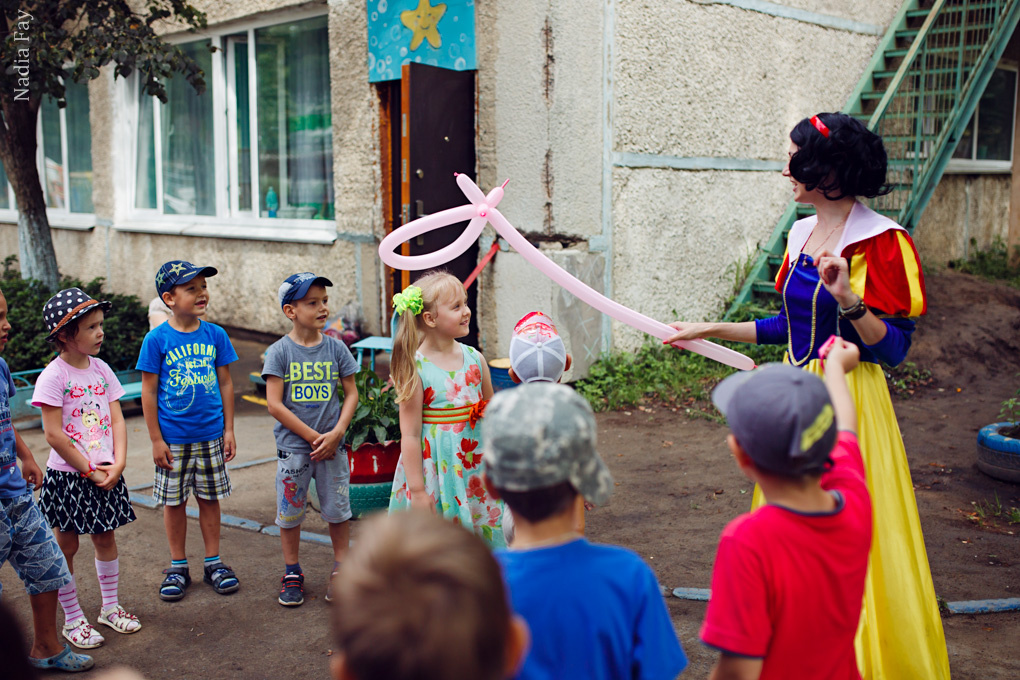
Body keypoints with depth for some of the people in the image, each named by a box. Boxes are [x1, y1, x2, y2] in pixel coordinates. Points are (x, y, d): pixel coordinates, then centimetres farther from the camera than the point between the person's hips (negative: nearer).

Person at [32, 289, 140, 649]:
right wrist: (90, 471, -13)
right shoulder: (53, 376, -14)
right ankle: (73, 619, 19)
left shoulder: (101, 369, 4)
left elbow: (117, 420, 4)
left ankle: (110, 607, 30)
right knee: (66, 546, 6)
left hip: (105, 474, 5)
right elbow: (54, 434, -16)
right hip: (68, 476, -5)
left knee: (105, 538, 15)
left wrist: (118, 463, -9)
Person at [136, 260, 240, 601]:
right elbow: (149, 391, -5)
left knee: (209, 498, 12)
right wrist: (156, 439, -6)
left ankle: (213, 562, 25)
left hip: (210, 435, 2)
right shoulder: (157, 339, -9)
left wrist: (228, 429, 4)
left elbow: (225, 383, 5)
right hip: (173, 439, -2)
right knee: (174, 501, 9)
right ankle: (178, 566, 24)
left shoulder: (215, 334, -1)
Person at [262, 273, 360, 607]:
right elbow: (275, 404, -10)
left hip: (332, 444, 2)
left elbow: (351, 393, 4)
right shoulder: (279, 351, -7)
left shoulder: (335, 347, 0)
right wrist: (312, 436, -12)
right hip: (293, 446, -2)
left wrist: (337, 432, -10)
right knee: (290, 511, 9)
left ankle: (340, 568, 26)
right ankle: (292, 573, 26)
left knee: (337, 509, 8)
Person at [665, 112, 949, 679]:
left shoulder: (882, 243, -13)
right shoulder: (803, 234, 10)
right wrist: (713, 330, 17)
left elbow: (894, 347, -15)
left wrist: (848, 299, -30)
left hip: (850, 402, -7)